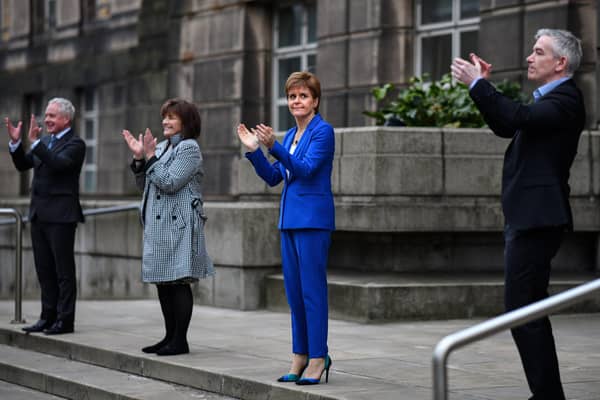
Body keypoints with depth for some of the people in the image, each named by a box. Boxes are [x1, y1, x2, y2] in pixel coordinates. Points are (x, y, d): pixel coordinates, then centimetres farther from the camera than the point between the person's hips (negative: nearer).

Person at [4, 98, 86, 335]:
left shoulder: (75, 144, -8)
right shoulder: (44, 141, 15)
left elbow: (58, 164, -24)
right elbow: (23, 165, 13)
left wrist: (35, 142, -27)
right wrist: (15, 142, -1)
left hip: (60, 216, -8)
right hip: (39, 214, 8)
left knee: (64, 271, -1)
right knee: (44, 270, 11)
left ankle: (65, 320, 2)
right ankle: (48, 317, 17)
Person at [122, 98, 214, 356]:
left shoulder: (189, 148, -7)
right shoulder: (162, 147, 17)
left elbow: (169, 183, -17)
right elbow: (144, 185, 18)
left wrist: (150, 157, -13)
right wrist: (139, 158, 5)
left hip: (179, 226, -9)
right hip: (158, 225, 9)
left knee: (179, 282, -6)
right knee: (163, 282, 11)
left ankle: (180, 340, -1)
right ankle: (170, 337, 18)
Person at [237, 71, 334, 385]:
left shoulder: (323, 131, -8)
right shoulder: (290, 135, 16)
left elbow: (306, 169, -20)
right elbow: (273, 177, 15)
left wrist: (273, 146, -29)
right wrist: (253, 150, 3)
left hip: (313, 218, -8)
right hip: (290, 218, 8)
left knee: (312, 289, -6)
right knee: (294, 291, 10)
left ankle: (318, 358, -2)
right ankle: (300, 356, 16)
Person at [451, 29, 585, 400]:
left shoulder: (565, 100, -13)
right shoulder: (551, 98, 19)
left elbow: (520, 117, -29)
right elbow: (506, 126, 24)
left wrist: (477, 83, -21)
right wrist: (483, 84, 13)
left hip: (537, 220, -11)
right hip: (527, 217, 11)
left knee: (523, 310, -11)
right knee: (528, 311, 14)